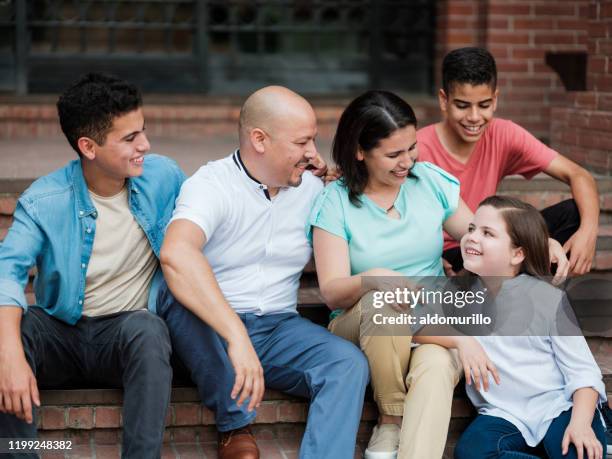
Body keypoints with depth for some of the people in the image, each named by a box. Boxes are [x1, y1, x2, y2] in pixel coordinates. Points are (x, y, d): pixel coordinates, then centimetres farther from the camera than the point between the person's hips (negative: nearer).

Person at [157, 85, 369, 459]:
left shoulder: (312, 190, 5)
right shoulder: (211, 185, -16)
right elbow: (176, 253, -37)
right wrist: (236, 336, -46)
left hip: (279, 328, 4)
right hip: (208, 330, -4)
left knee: (349, 363, -22)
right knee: (184, 295, -36)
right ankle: (235, 425, -17)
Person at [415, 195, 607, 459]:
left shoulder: (547, 299, 1)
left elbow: (582, 370, -2)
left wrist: (581, 422, -19)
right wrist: (461, 340, -18)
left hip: (559, 406, -3)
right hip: (505, 415, 3)